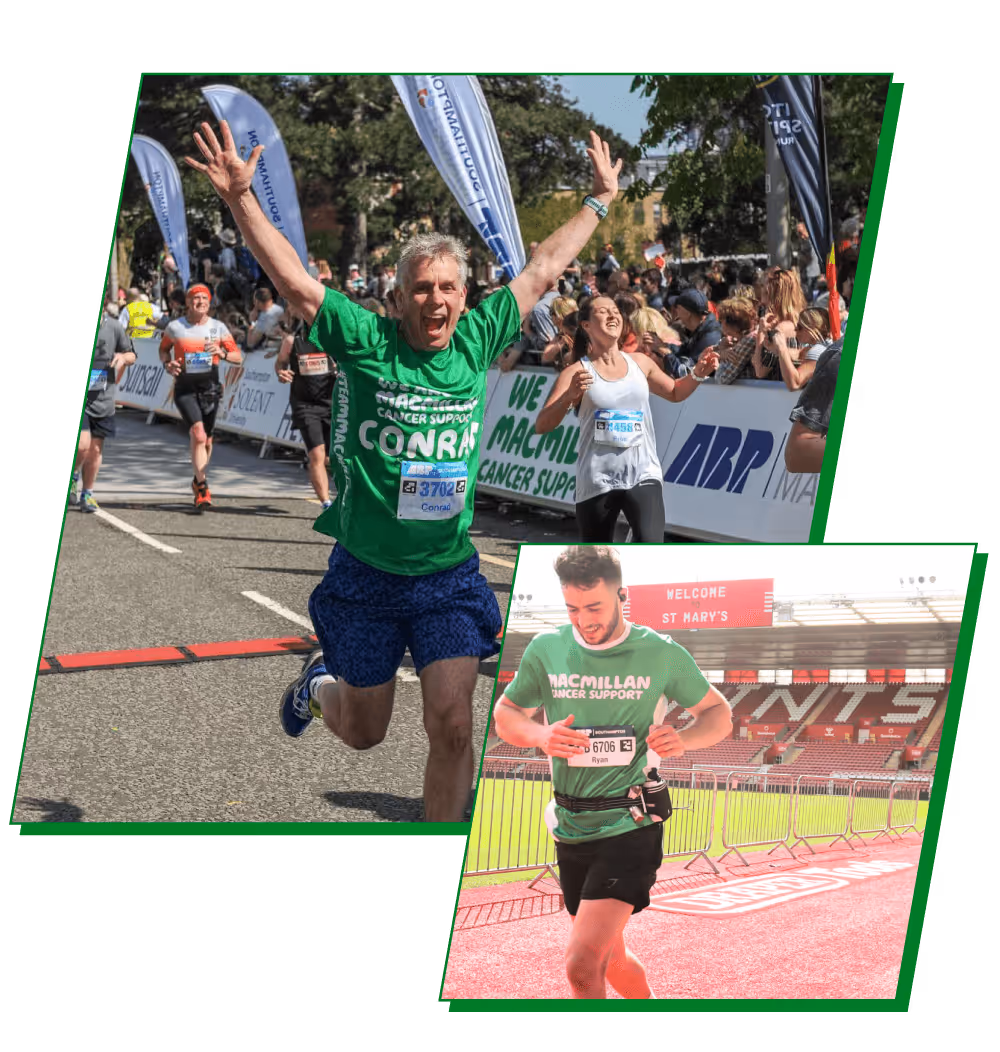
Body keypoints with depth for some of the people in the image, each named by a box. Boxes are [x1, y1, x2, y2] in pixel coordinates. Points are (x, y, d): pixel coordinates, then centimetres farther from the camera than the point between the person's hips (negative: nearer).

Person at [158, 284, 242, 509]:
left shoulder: (218, 328, 2)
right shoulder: (175, 327, -2)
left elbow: (238, 357, 3)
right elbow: (163, 349, 16)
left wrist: (221, 353, -17)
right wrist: (167, 364, -5)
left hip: (210, 388, 3)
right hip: (184, 388, -3)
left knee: (206, 440, 11)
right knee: (198, 435, -19)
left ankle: (198, 480, 35)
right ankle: (203, 488, -14)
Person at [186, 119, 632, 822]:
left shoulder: (477, 342, 0)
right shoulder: (366, 342, -8)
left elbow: (543, 269, 10)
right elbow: (290, 276, -14)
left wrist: (601, 199, 17)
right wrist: (241, 197, -23)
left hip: (450, 577, 2)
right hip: (365, 577, -2)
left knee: (452, 720, -8)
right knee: (363, 732, 15)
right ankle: (319, 685, 50)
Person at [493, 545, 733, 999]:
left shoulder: (662, 653, -6)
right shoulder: (546, 649, -1)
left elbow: (719, 715, 6)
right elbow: (505, 715, 11)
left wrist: (683, 738, -16)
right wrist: (540, 736, -12)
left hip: (630, 825, -4)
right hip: (571, 828, 5)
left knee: (583, 964, -20)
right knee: (610, 959, 20)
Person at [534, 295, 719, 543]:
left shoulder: (640, 363, 7)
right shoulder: (577, 372, -6)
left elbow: (675, 393, 26)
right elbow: (542, 426, -14)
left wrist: (698, 374, 5)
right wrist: (570, 396, -31)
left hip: (643, 475, 2)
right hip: (596, 481, -2)